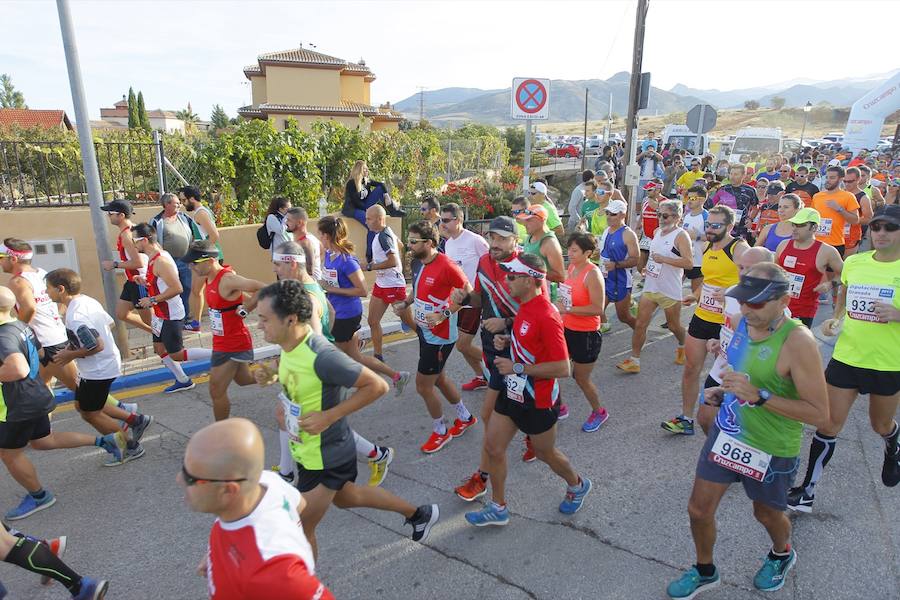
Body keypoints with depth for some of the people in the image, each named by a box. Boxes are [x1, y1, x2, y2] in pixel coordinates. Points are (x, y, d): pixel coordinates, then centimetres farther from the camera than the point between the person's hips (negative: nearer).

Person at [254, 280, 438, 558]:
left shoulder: (320, 355, -33)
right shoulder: (290, 345, -6)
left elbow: (376, 386, -28)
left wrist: (328, 416, -28)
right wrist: (285, 404, -3)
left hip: (325, 459, -10)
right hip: (306, 450, 10)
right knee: (347, 497, 30)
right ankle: (419, 514, 48)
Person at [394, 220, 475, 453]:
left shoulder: (446, 266, -24)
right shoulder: (419, 263, 3)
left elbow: (468, 292, -19)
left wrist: (444, 315, -26)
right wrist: (405, 303, 2)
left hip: (440, 336, -9)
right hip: (425, 331, 9)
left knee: (423, 385, 1)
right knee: (438, 378, 22)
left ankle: (440, 431, 24)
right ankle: (465, 417, 43)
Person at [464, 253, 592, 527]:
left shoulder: (546, 316, -28)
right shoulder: (525, 305, 1)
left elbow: (563, 368, -29)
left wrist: (518, 367, -26)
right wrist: (507, 341, -1)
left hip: (538, 401, -8)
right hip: (512, 391, 8)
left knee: (545, 453, 15)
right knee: (493, 446, 10)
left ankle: (577, 485, 46)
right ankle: (498, 508, 27)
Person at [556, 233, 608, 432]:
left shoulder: (592, 274, -21)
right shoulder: (571, 267, 2)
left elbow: (598, 309, -26)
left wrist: (567, 309, -27)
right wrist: (559, 306, 4)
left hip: (586, 334, -7)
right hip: (567, 329, 7)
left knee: (581, 378, 8)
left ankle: (599, 412, 35)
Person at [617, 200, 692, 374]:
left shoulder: (680, 235, -14)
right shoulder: (657, 231, 9)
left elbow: (689, 262, -23)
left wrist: (664, 259, -27)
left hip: (670, 291, -6)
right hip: (650, 287, 6)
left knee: (674, 326, 14)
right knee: (640, 325, 0)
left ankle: (682, 347, 45)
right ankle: (634, 361, 6)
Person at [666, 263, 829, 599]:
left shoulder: (797, 341, -27)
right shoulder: (744, 322, -5)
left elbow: (819, 414, -25)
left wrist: (758, 395, -34)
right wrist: (724, 392, -2)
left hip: (771, 450, -5)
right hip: (727, 432, 6)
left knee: (766, 514, 23)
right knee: (699, 509, 11)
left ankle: (782, 555, 58)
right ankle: (705, 572, 38)